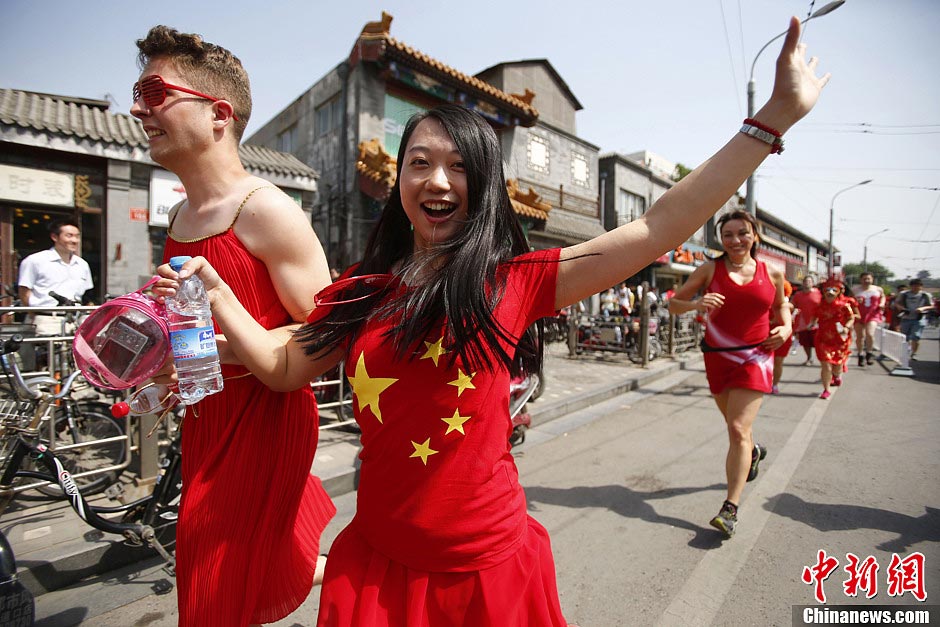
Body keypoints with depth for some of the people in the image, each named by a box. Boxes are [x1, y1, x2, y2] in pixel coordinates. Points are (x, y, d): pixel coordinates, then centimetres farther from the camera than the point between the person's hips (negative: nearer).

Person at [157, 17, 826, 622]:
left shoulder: (517, 281, -9)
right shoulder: (361, 290, -1)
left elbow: (659, 228, -9)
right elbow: (284, 367, 9)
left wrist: (777, 115, -7)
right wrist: (216, 293, 1)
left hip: (489, 568, -1)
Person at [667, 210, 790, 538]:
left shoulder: (772, 273, 3)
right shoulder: (710, 269, -2)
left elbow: (781, 304, 21)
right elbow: (673, 303, -3)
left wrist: (786, 327, 2)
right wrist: (695, 304, -24)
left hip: (755, 359, -1)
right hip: (718, 358, 2)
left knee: (738, 430, -13)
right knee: (736, 425, 20)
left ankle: (730, 509, -7)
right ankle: (753, 451, 56)